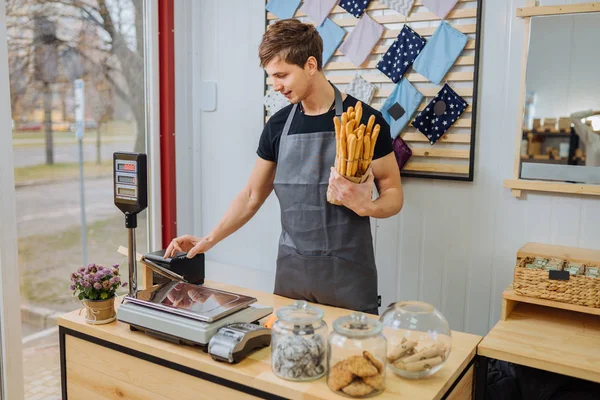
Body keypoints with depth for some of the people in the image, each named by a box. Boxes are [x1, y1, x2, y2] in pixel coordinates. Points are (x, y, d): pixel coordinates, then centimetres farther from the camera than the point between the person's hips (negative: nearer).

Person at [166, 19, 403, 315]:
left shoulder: (365, 120, -8)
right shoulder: (278, 125, 4)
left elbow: (393, 195, -3)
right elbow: (252, 195, 11)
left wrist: (366, 206, -24)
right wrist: (210, 239, 3)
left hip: (347, 270, -3)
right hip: (290, 268, 4)